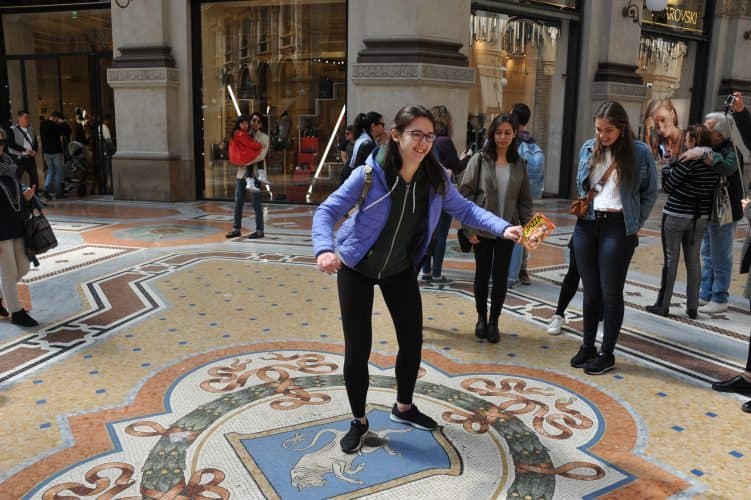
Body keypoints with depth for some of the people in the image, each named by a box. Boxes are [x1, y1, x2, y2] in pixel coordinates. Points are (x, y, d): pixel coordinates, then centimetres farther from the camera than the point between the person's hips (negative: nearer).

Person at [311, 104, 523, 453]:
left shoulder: (435, 177, -14)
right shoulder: (369, 174, -26)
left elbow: (463, 208, -5)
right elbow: (327, 212, -25)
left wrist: (502, 228, -20)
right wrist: (325, 249, -44)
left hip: (400, 268, 4)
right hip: (356, 268, -4)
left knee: (412, 339, 10)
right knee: (358, 347, -3)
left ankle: (403, 407, 35)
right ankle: (358, 421, 21)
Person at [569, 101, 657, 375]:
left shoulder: (640, 152, -4)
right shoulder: (588, 148, 6)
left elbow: (650, 193, 4)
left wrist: (634, 224, 0)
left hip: (617, 228, -4)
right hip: (586, 226, 4)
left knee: (611, 292, 3)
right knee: (591, 290, 12)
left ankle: (607, 353, 15)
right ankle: (587, 346, 25)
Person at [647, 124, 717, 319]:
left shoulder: (688, 160, -16)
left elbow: (668, 187, -10)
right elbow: (712, 190, 10)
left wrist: (666, 165, 2)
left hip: (676, 216, -6)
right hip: (700, 217, 6)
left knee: (671, 259, 2)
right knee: (693, 260, 11)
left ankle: (663, 305, 9)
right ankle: (692, 307, 16)